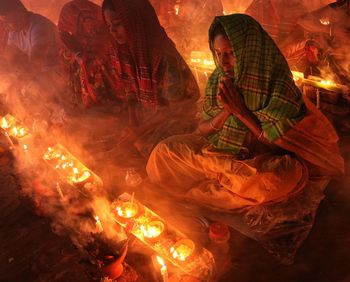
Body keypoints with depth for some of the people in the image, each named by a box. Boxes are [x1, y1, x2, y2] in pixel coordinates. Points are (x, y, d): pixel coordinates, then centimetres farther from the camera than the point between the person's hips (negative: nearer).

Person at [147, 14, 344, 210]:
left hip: (262, 161, -3)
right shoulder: (217, 79, -4)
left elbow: (279, 142, -17)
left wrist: (241, 111, -23)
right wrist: (225, 113, -20)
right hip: (216, 149, 4)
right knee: (163, 152, -12)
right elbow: (202, 129, 1)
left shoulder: (278, 83, -18)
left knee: (285, 176, -39)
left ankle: (205, 191, -14)